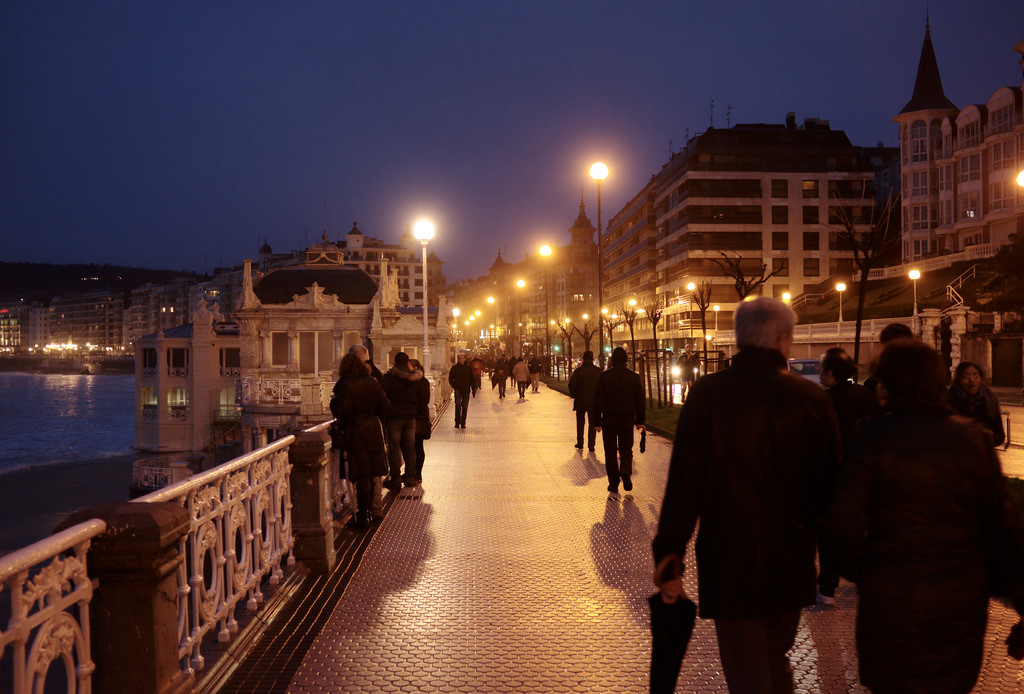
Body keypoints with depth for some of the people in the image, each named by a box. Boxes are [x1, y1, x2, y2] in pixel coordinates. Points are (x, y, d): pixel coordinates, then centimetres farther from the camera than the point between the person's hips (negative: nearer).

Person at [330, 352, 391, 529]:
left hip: (354, 432, -6)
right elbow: (385, 407, 7)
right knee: (370, 475, 15)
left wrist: (333, 401, 2)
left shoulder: (344, 385, -12)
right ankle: (369, 511, 27)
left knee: (361, 476, -3)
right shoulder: (372, 383, 5)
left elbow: (341, 411, -17)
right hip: (373, 430, 6)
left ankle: (362, 517, 2)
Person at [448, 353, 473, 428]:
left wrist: (473, 389, 7)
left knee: (465, 406, 5)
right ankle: (457, 422, -7)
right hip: (458, 389, -2)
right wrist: (453, 386, -6)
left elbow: (472, 379, 13)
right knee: (458, 405, -12)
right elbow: (450, 378, 6)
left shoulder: (469, 368, 8)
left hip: (466, 390, 2)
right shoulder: (454, 367, 2)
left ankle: (463, 423, 12)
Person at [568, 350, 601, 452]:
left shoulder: (578, 370, -7)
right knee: (592, 424, 7)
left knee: (580, 423, 14)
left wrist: (573, 395, 1)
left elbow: (571, 384, -13)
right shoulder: (598, 371, -4)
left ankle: (580, 444, 18)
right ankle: (591, 446, 5)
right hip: (594, 402, 0)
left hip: (580, 401, 0)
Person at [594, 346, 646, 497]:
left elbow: (598, 400, -5)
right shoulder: (634, 377, -1)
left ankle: (613, 487, 4)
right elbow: (640, 400, 5)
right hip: (628, 418, 1)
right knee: (626, 449, 16)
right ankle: (626, 471, -12)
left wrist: (597, 421, 0)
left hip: (609, 418, -1)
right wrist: (640, 420, 13)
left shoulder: (604, 376, -6)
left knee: (610, 451, 6)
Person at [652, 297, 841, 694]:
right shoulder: (812, 399, -6)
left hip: (729, 561, -3)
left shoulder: (708, 394, -11)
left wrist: (668, 558, -7)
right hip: (792, 565, 3)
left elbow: (684, 483, -13)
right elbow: (830, 481, 1)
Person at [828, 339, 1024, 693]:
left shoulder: (872, 434, -13)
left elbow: (847, 518, -15)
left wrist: (853, 566, 2)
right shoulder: (973, 436, -4)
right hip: (962, 598, 3)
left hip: (893, 598, -3)